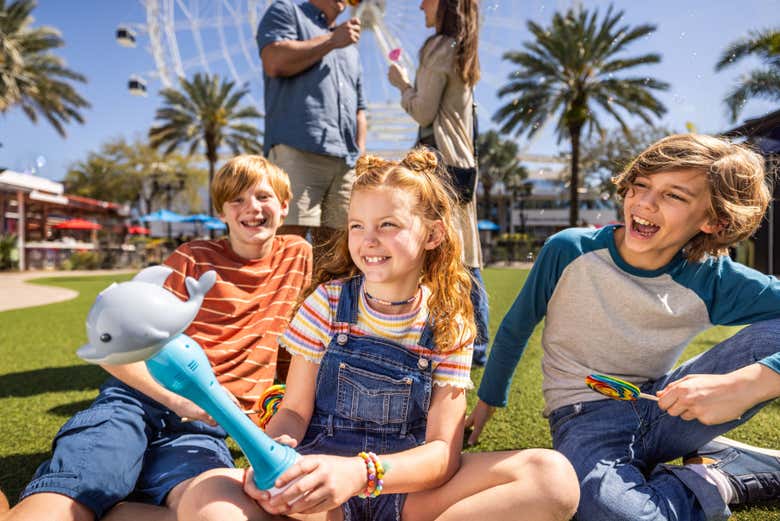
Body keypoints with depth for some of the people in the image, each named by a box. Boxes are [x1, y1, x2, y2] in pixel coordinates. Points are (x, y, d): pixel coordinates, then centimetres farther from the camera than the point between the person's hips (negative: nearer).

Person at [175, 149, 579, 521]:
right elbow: (294, 411, 0)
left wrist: (360, 472, -29)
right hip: (323, 483, 0)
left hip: (408, 485, 1)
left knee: (553, 477, -24)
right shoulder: (328, 303, -1)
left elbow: (444, 453, -9)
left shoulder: (449, 327, -3)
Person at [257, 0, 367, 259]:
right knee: (290, 235, -17)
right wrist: (332, 40, 2)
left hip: (346, 159, 6)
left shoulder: (350, 49, 33)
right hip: (297, 148, -6)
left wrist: (360, 155, 16)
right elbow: (275, 62, -6)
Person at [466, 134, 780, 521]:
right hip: (587, 418, -1)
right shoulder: (569, 251, -14)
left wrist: (742, 386, -36)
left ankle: (711, 460, -2)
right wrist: (487, 401, 13)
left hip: (662, 409, 2)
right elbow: (515, 329, 1)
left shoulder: (712, 281, -12)